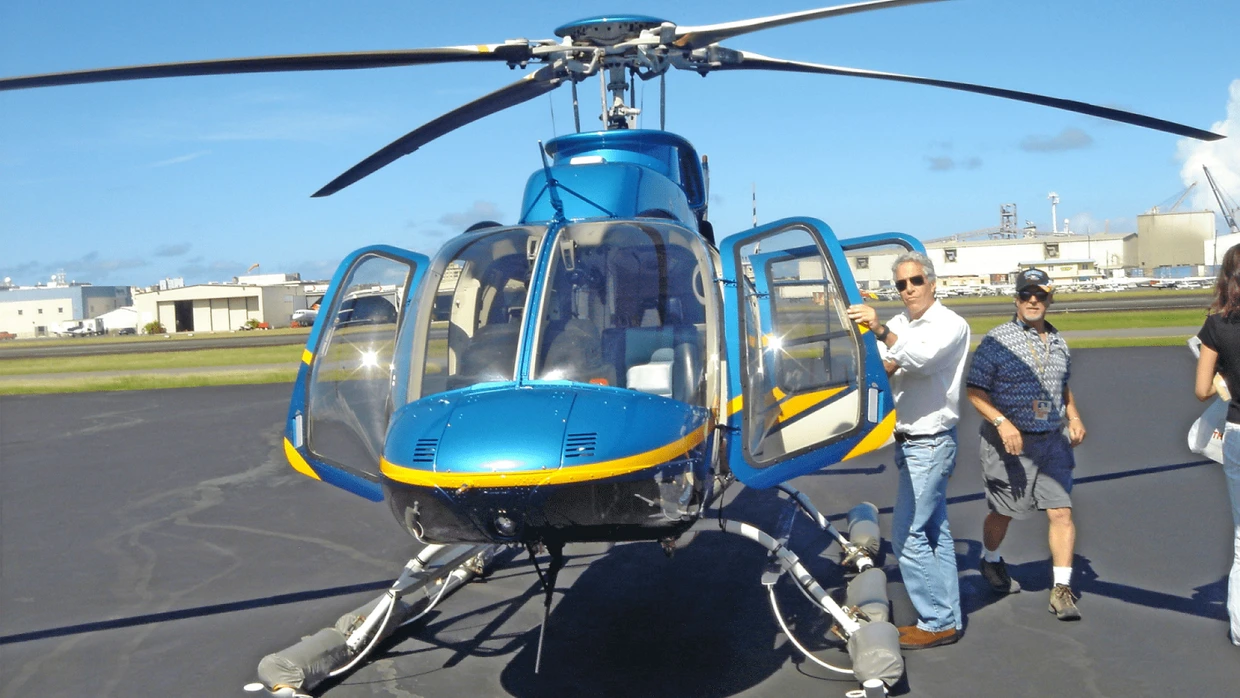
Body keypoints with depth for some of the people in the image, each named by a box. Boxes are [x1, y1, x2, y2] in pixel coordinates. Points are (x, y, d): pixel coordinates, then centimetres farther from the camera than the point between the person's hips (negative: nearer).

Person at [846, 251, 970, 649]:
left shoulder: (951, 325, -11)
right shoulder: (898, 325, 12)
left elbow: (923, 356, -31)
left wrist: (882, 332, -47)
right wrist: (884, 364, -24)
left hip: (930, 444, -8)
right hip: (909, 442, 8)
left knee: (907, 535, -10)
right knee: (934, 532, 13)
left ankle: (937, 622, -1)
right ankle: (949, 618, 22)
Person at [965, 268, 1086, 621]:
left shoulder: (1058, 341, 10)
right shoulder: (997, 340, -9)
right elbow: (975, 391, -11)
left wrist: (1074, 417, 9)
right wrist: (1002, 423, -23)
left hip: (1053, 442, 4)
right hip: (1009, 443, -4)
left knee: (1061, 512, -4)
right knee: (1002, 512, 10)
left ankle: (1061, 589, 4)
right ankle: (990, 561, 39)